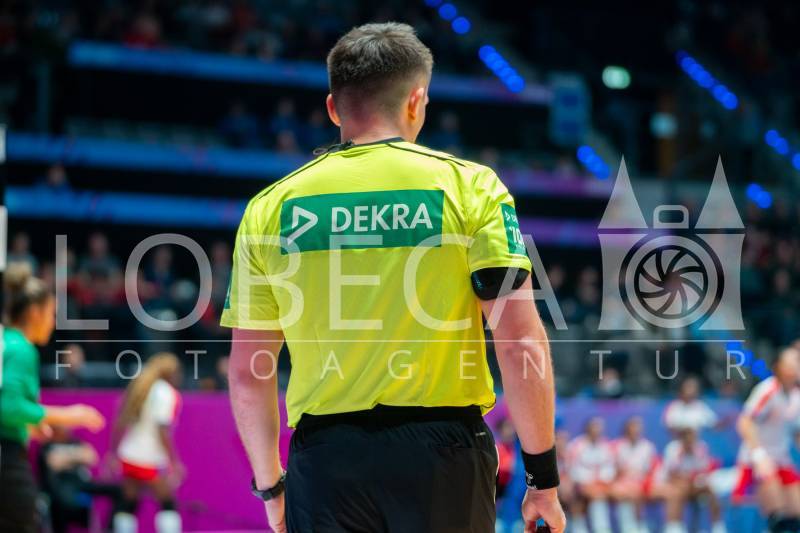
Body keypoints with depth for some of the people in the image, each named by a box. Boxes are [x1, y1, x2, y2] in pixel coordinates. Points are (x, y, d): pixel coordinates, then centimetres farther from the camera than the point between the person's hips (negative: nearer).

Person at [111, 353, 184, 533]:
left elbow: (119, 424, 12)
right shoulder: (166, 393, -10)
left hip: (128, 456, 7)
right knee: (168, 504, 0)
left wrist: (114, 451, 18)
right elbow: (162, 431, -18)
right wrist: (175, 462, -16)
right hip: (151, 459, -7)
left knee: (128, 504, 10)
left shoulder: (137, 388, 12)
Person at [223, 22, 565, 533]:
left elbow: (247, 376, 7)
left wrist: (271, 488, 18)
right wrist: (543, 476, -2)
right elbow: (521, 342, -8)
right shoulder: (468, 186, -1)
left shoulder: (271, 207, 6)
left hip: (325, 457, 1)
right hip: (442, 452, -1)